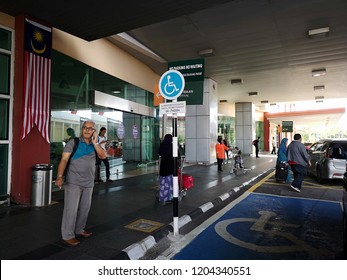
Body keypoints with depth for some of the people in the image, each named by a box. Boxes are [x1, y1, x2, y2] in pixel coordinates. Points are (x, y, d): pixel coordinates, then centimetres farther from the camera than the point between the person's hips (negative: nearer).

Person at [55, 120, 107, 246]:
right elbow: (64, 160, -12)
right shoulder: (73, 142, -5)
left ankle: (79, 229, 34)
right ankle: (67, 235, 12)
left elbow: (103, 156, -8)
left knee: (85, 208, 16)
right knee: (71, 209, -1)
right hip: (73, 182, -5)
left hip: (88, 183, 5)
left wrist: (95, 142, -15)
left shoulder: (95, 145, 8)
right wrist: (59, 176, -22)